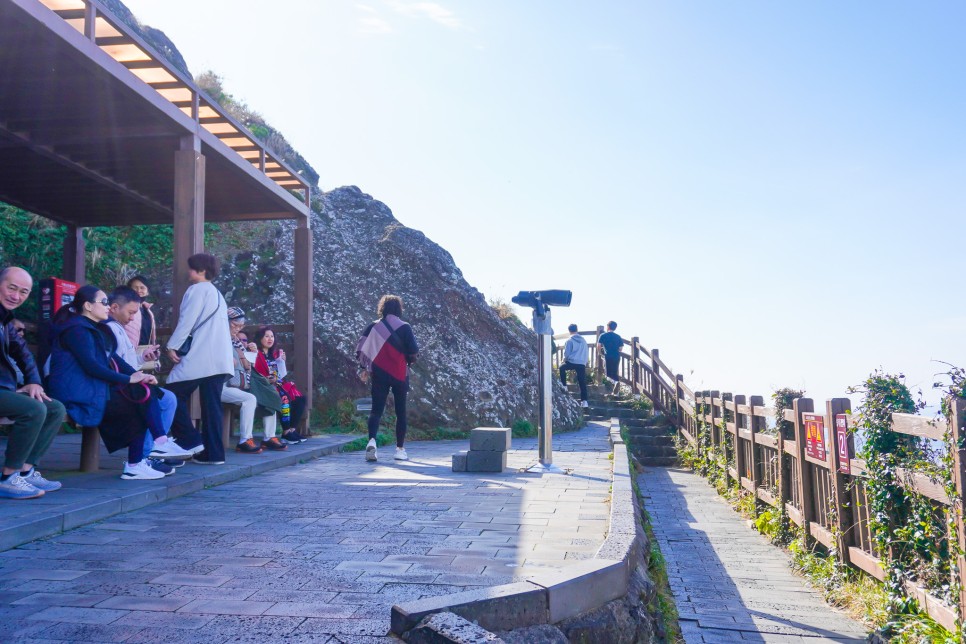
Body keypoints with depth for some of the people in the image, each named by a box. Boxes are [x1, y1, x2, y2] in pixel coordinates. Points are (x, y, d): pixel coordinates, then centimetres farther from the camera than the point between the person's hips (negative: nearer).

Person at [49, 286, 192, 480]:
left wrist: (139, 375, -3)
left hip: (95, 388, 9)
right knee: (141, 400, -14)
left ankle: (160, 443, -14)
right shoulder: (77, 329, -12)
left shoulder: (94, 329, 19)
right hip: (81, 395, -9)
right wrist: (129, 379, -21)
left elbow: (113, 358, 13)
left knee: (146, 392, -6)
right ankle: (134, 465, -10)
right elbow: (91, 366, -22)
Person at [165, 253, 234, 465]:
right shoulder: (217, 293, 24)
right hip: (219, 359, 8)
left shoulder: (197, 290, -2)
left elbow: (187, 321, -11)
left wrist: (172, 346, -7)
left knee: (174, 395, 0)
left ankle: (191, 442, -4)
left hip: (200, 357, -8)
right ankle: (213, 453, 2)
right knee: (211, 404, 4)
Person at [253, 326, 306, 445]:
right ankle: (286, 432, -29)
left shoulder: (275, 353, 21)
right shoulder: (257, 355, -2)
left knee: (300, 398, -15)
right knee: (284, 397, -34)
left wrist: (282, 361, 6)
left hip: (278, 383, 8)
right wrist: (268, 379, -22)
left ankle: (292, 429, -16)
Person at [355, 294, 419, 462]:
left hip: (378, 374, 1)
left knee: (376, 410, 3)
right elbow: (414, 353, -7)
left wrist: (367, 367, 15)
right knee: (401, 411, 9)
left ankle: (372, 440, -21)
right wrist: (409, 360, 14)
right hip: (400, 374, -1)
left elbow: (360, 350, 0)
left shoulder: (373, 327, 2)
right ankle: (400, 449, 12)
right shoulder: (404, 328, -5)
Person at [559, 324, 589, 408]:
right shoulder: (583, 340, 13)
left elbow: (566, 354, -3)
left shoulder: (570, 341, -2)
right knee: (582, 382, 5)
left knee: (562, 368, 26)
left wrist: (565, 360, 18)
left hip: (572, 362, -4)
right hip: (582, 364, 4)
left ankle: (564, 386, 22)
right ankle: (584, 401, -2)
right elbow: (587, 352, 17)